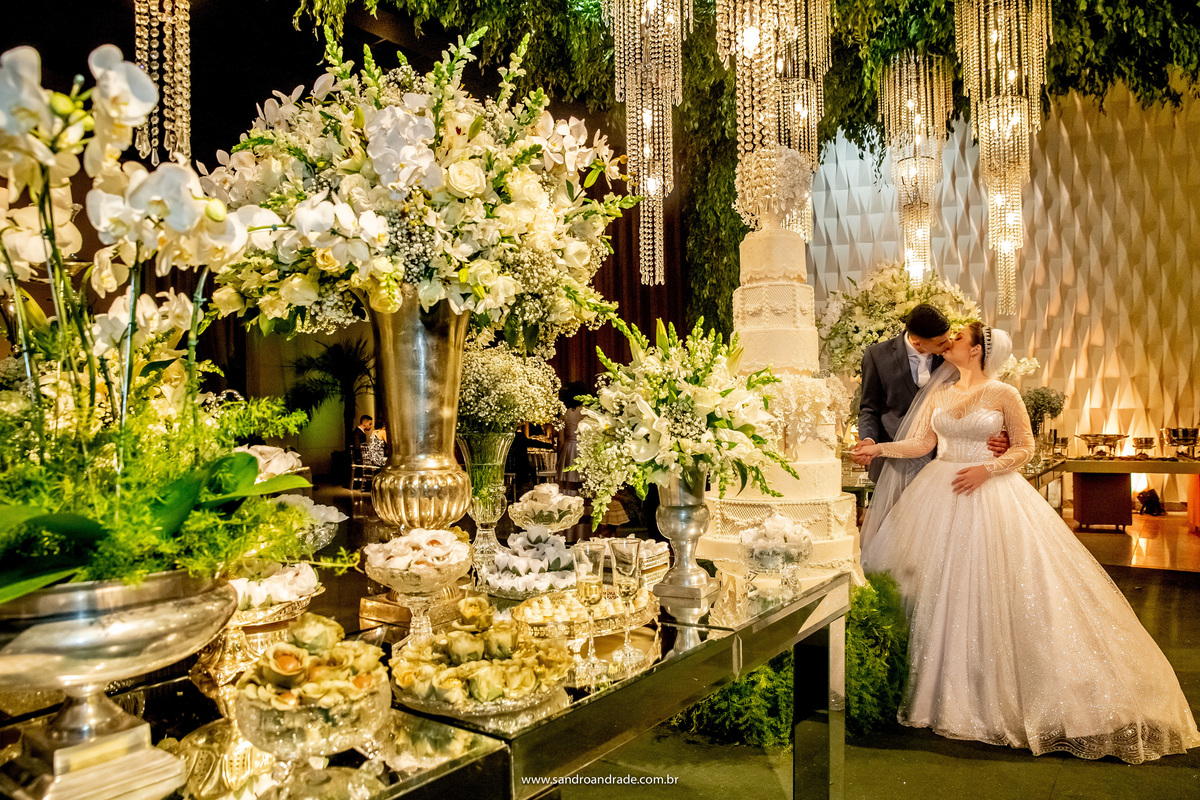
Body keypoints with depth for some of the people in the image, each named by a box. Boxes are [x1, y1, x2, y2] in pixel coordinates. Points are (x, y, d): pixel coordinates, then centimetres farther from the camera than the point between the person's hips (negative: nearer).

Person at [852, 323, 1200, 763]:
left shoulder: (1003, 394, -4)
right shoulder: (939, 394, 8)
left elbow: (1025, 447, -2)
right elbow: (922, 442, 3)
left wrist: (987, 469, -15)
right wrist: (880, 448, -11)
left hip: (990, 495, -4)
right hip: (940, 495, 4)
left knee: (987, 589, -2)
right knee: (938, 588, 4)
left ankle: (994, 689, 13)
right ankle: (944, 685, 17)